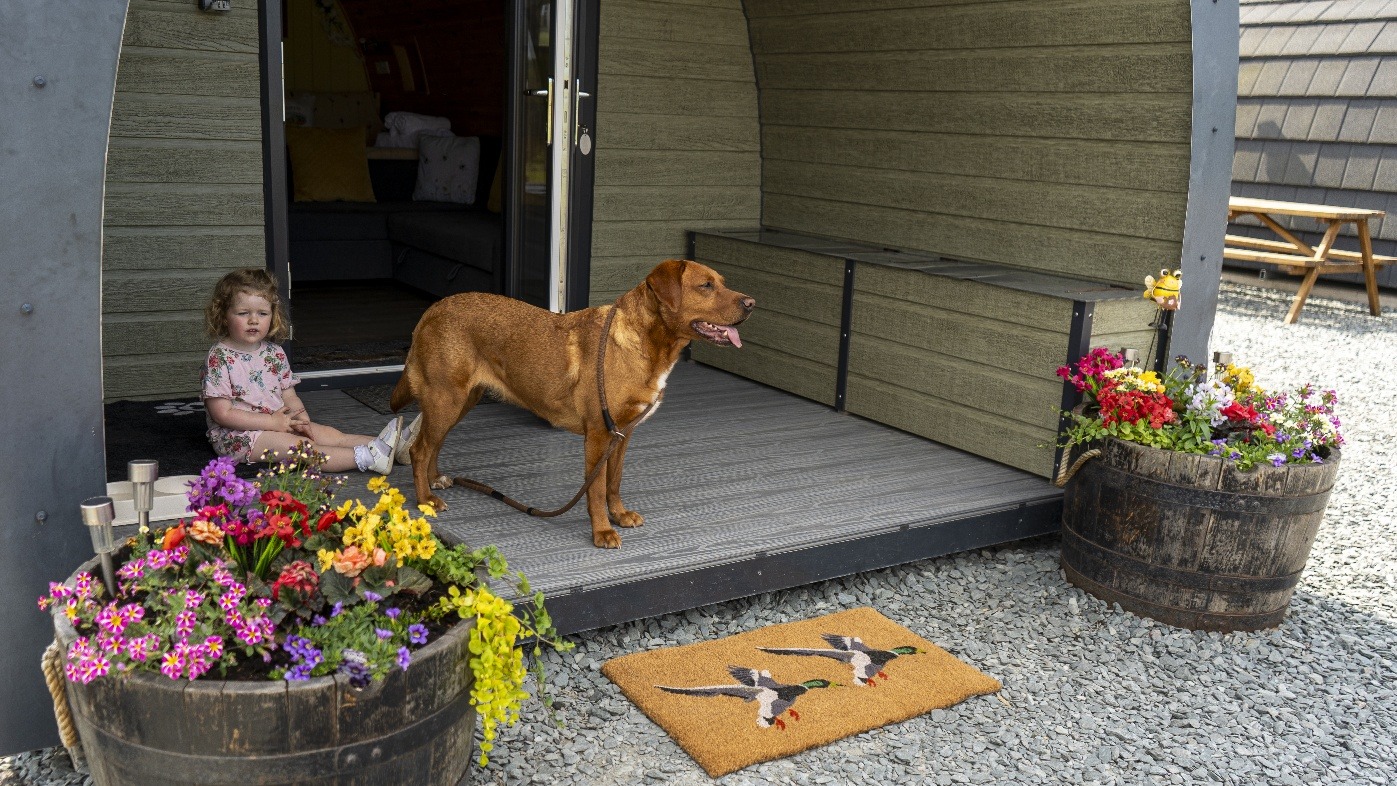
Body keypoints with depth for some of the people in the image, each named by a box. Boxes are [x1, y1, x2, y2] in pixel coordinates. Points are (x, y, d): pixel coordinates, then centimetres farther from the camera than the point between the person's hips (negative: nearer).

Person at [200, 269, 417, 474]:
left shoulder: (275, 353, 8)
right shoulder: (219, 357, -12)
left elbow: (290, 397, 11)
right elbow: (222, 414, -17)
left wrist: (303, 420, -11)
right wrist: (273, 422, -19)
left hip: (279, 424, 7)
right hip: (237, 437, -7)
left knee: (330, 433, -9)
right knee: (296, 445, -27)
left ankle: (396, 444, -21)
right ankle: (366, 458, -43)